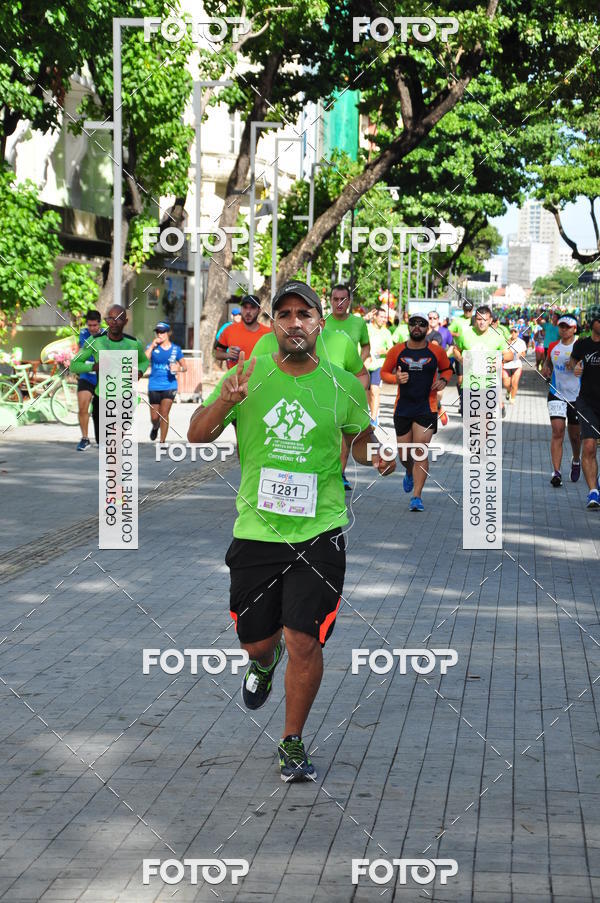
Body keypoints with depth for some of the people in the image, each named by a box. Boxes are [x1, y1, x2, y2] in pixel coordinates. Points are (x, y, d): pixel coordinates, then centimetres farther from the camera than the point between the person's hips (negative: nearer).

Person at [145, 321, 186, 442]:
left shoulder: (175, 349, 3)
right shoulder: (153, 346, 2)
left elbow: (184, 367, 9)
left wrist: (179, 369, -14)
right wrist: (152, 346, -16)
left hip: (169, 386, -1)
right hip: (154, 386, 1)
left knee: (164, 414, -10)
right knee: (154, 417, 8)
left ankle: (162, 441, 0)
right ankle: (155, 427, 43)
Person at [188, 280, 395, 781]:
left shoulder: (342, 386, 1)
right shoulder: (248, 378, 1)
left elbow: (360, 437, 19)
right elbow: (197, 436, 1)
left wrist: (373, 453, -5)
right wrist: (225, 402, -18)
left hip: (319, 533, -1)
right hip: (257, 530, 1)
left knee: (304, 642, -9)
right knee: (256, 641, 10)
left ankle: (293, 744, 10)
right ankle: (265, 662, 49)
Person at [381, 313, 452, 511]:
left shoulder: (437, 351, 0)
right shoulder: (397, 351, 0)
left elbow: (447, 369, 18)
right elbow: (384, 372, 9)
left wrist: (443, 380, -4)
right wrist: (396, 378, -12)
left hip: (427, 408, -2)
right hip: (403, 408, 2)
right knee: (404, 453, 11)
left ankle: (417, 497, -11)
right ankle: (410, 473, 47)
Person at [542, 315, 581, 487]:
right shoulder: (553, 347, 6)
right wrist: (546, 369, 4)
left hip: (577, 396, -2)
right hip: (556, 395, 2)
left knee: (575, 435, 12)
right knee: (557, 431, -12)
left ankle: (576, 461, 42)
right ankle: (556, 472, -15)